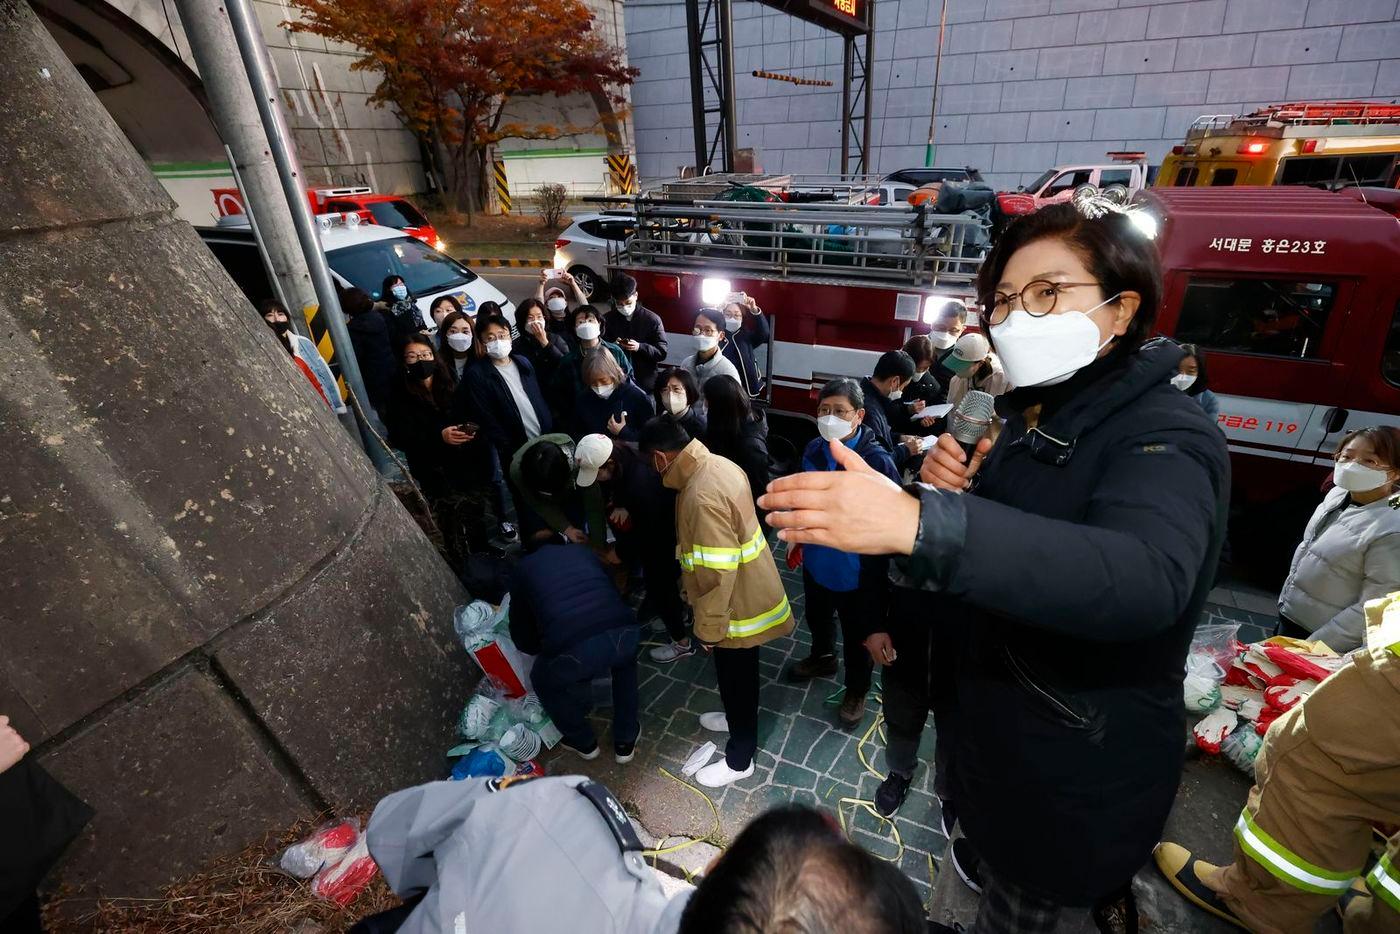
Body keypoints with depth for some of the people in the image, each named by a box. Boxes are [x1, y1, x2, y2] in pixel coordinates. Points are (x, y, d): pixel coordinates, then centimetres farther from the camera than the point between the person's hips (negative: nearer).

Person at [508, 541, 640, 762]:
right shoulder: (583, 552, 29)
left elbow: (523, 639, 26)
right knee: (625, 664, 39)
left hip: (571, 647, -2)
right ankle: (625, 742, 44)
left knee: (544, 682, 33)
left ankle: (584, 743, 48)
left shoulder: (523, 569, 23)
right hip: (624, 631, 3)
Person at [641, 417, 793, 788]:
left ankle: (739, 759, 33)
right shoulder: (718, 464, -3)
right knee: (736, 673, 29)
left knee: (736, 676, 12)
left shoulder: (702, 496, -33)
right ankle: (737, 717, 53)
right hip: (749, 591, 9)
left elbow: (717, 573, -30)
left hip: (738, 605, -9)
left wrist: (708, 627, -17)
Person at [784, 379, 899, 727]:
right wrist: (798, 539, 15)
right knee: (817, 617, 29)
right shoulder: (814, 449, -8)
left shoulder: (876, 460, -26)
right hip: (816, 559, 6)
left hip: (857, 569, -5)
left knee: (856, 635, 17)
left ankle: (856, 692, 43)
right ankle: (822, 658, 60)